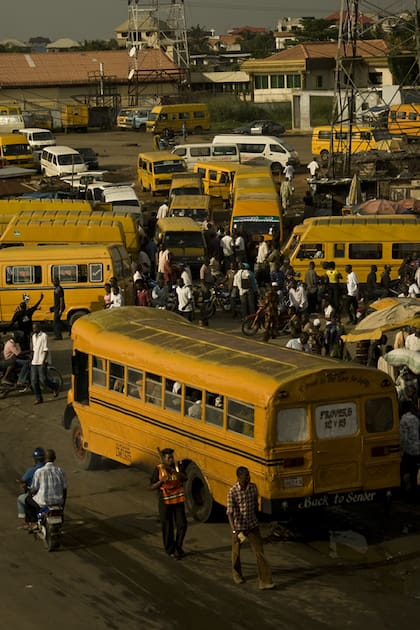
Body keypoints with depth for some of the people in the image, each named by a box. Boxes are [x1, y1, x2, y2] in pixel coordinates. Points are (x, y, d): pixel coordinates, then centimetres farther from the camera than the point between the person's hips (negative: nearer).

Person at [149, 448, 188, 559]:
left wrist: (174, 471, -28)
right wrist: (161, 481, -24)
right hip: (165, 502, -3)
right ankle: (170, 550, 18)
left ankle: (178, 547, 19)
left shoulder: (176, 466, 1)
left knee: (182, 524, 2)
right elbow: (152, 487, -7)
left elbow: (184, 478, -14)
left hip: (178, 500, 3)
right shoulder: (158, 470, -8)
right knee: (167, 527, 4)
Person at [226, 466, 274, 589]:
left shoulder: (253, 487, -5)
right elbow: (230, 512, -21)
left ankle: (264, 581, -7)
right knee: (236, 552, 17)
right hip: (238, 526, -3)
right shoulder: (232, 492, -19)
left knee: (259, 551, -5)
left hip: (252, 525, 3)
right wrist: (234, 531, -29)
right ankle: (236, 574, 43)